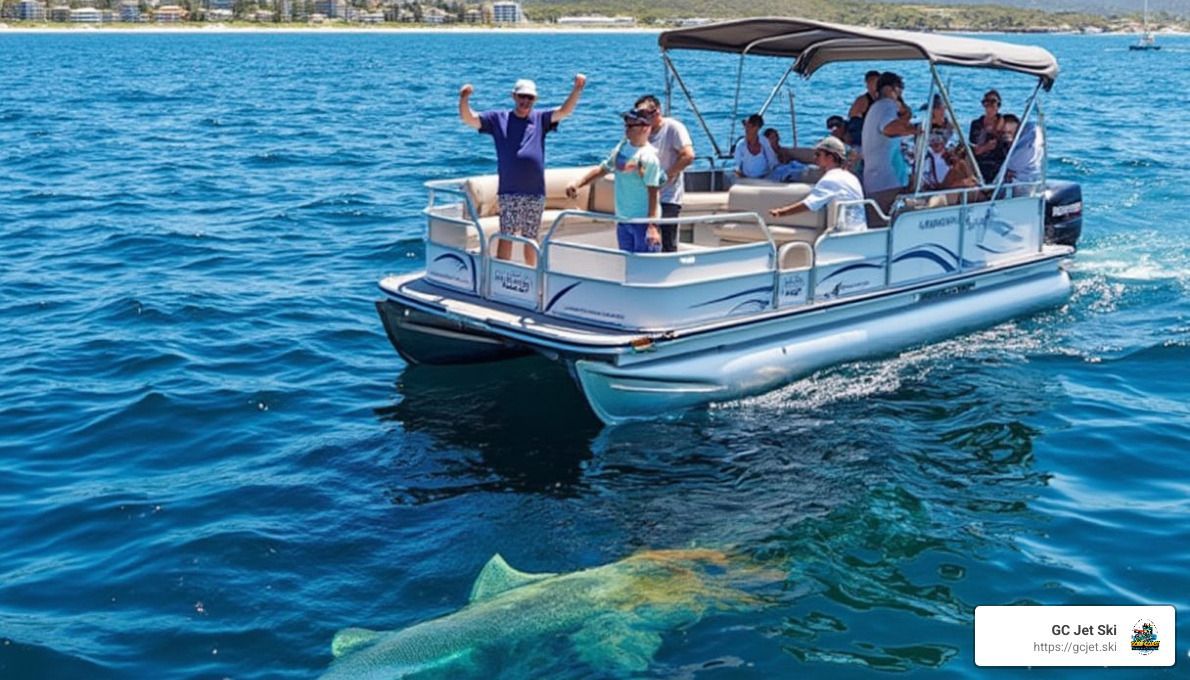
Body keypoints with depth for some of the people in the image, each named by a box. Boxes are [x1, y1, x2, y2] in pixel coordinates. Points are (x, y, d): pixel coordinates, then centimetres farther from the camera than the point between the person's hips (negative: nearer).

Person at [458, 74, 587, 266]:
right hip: (509, 192, -2)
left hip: (536, 192, 2)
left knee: (531, 238, 12)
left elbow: (564, 111, -1)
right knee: (506, 236, -6)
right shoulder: (498, 118, 6)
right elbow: (469, 118, -1)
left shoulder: (540, 119, 10)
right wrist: (464, 99, -20)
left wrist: (577, 89, -16)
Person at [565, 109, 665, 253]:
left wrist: (652, 226, -21)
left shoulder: (650, 156, -15)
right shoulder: (621, 148, 7)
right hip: (623, 220, 7)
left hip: (643, 221, -7)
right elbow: (602, 169, 17)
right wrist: (578, 183, 5)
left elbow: (654, 193, -17)